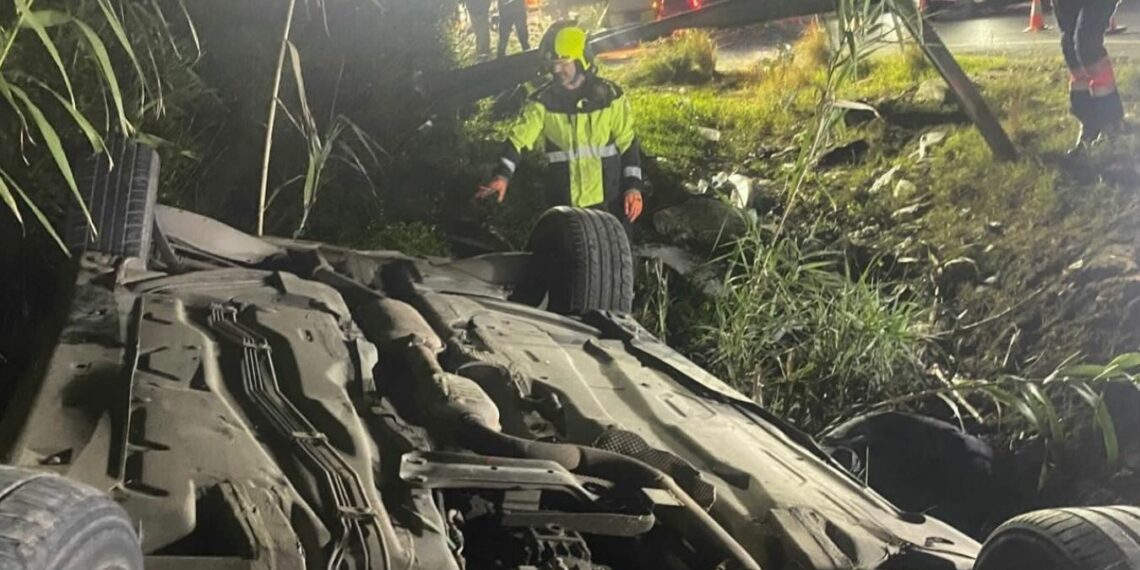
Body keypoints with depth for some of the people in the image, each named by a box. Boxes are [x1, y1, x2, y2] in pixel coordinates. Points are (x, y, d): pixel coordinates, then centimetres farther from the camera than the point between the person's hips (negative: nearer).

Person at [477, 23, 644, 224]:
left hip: (607, 201, 0)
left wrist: (633, 186, -7)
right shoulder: (543, 100, -3)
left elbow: (627, 142, 1)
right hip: (563, 203, 1)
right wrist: (503, 175, -28)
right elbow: (519, 138, -11)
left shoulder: (609, 95, -4)